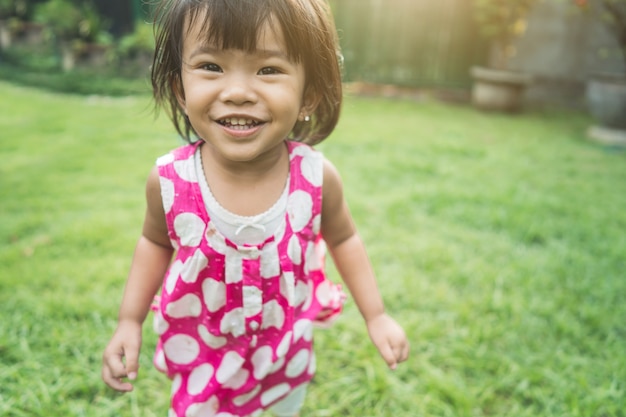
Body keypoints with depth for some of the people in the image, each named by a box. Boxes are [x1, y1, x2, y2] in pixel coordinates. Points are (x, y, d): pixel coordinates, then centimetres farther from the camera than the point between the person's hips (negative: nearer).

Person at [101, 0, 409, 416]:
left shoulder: (317, 178, -25)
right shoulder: (169, 181, -25)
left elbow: (343, 239, -5)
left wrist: (377, 316, -3)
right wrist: (129, 321, -7)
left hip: (288, 350, 2)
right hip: (203, 355, -1)